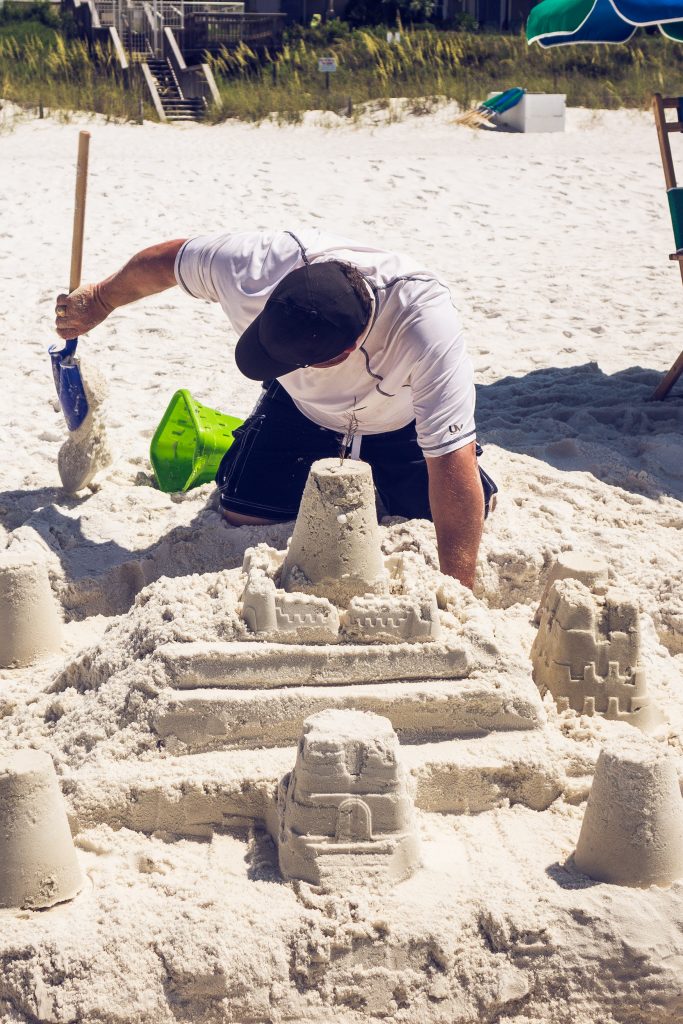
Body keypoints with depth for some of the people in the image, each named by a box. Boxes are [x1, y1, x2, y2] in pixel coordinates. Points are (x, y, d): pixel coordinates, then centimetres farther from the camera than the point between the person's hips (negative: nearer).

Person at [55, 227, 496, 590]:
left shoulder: (426, 323, -46)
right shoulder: (249, 263, -37)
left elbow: (453, 464, -44)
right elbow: (169, 260, -13)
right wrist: (99, 300, 7)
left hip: (402, 422, -2)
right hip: (302, 407, 2)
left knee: (457, 523, -13)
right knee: (245, 513, -11)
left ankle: (373, 476, 18)